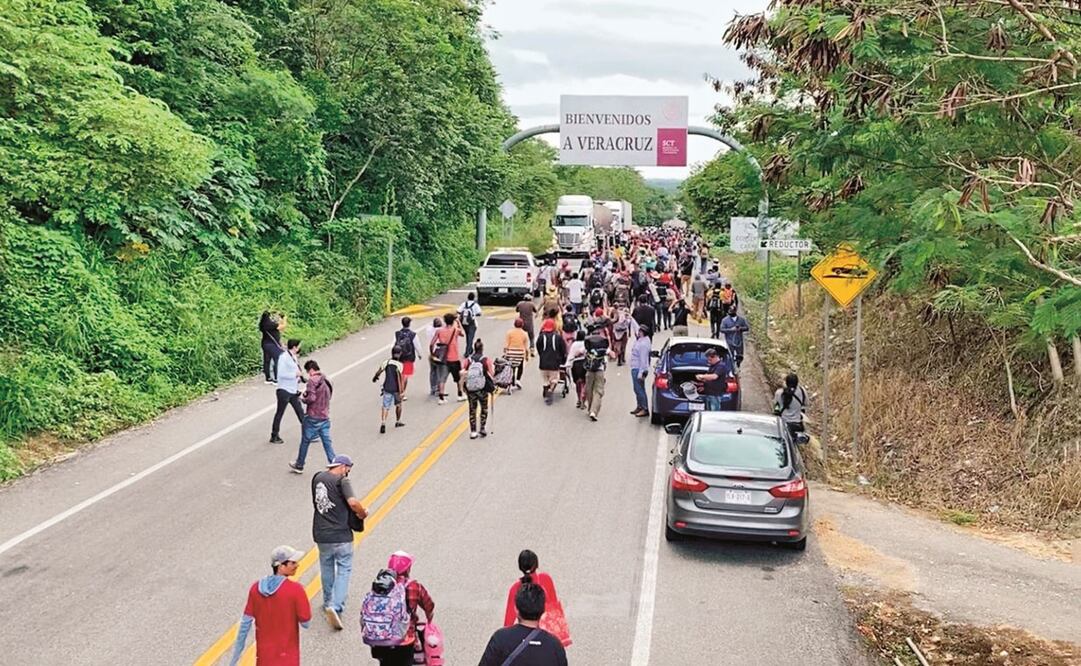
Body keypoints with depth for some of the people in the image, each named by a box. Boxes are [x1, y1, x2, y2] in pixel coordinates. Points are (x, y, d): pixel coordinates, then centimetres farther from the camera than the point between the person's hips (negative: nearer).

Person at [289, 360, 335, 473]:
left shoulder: (313, 380, -14)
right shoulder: (326, 381, 10)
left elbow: (311, 398, -23)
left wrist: (303, 398, -2)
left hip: (313, 417, -6)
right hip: (325, 417, 6)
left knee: (305, 441, 10)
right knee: (327, 442, 6)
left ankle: (299, 465, 23)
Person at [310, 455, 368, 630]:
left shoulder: (317, 478, 6)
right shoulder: (341, 481, -14)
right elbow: (353, 502, -26)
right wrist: (363, 513, -8)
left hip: (321, 535, 6)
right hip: (341, 535, -6)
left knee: (326, 569, 23)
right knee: (344, 570, 4)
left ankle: (328, 604, 34)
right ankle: (336, 606, -11)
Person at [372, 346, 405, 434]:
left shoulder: (386, 362, -4)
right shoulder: (399, 365, -14)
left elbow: (378, 372, 7)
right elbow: (400, 379, -18)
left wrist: (375, 377, 30)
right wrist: (400, 392, -17)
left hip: (387, 388, 2)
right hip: (396, 389, -2)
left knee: (385, 407, -1)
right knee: (398, 405, 22)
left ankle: (383, 423, -21)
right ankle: (397, 422, 36)